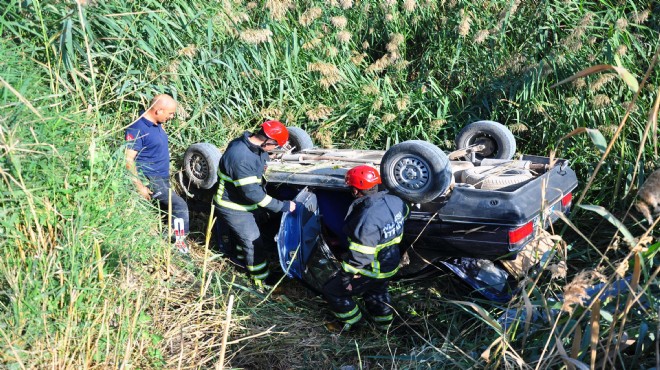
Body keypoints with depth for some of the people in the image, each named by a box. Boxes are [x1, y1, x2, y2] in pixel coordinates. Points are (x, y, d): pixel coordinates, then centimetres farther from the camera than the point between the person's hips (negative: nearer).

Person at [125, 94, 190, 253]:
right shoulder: (137, 129, -19)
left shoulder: (158, 125, 6)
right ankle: (180, 242, -6)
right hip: (150, 179, -9)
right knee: (180, 205, -16)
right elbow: (129, 160, -20)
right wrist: (140, 186, -22)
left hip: (163, 178, 9)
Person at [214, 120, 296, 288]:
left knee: (243, 236, 28)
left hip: (249, 204, 8)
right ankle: (261, 281, 21)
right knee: (254, 243, 3)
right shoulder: (241, 158, -39)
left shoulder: (254, 145, -10)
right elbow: (252, 192, -35)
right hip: (234, 209, -8)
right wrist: (282, 206, -29)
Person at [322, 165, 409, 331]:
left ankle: (353, 321, 25)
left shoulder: (366, 219, -36)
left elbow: (360, 256, -31)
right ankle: (384, 322, 51)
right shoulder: (394, 201, -12)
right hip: (391, 265, 8)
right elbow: (405, 214, 13)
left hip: (371, 271, -8)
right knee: (378, 292, 35)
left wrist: (347, 278, -18)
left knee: (332, 291, 12)